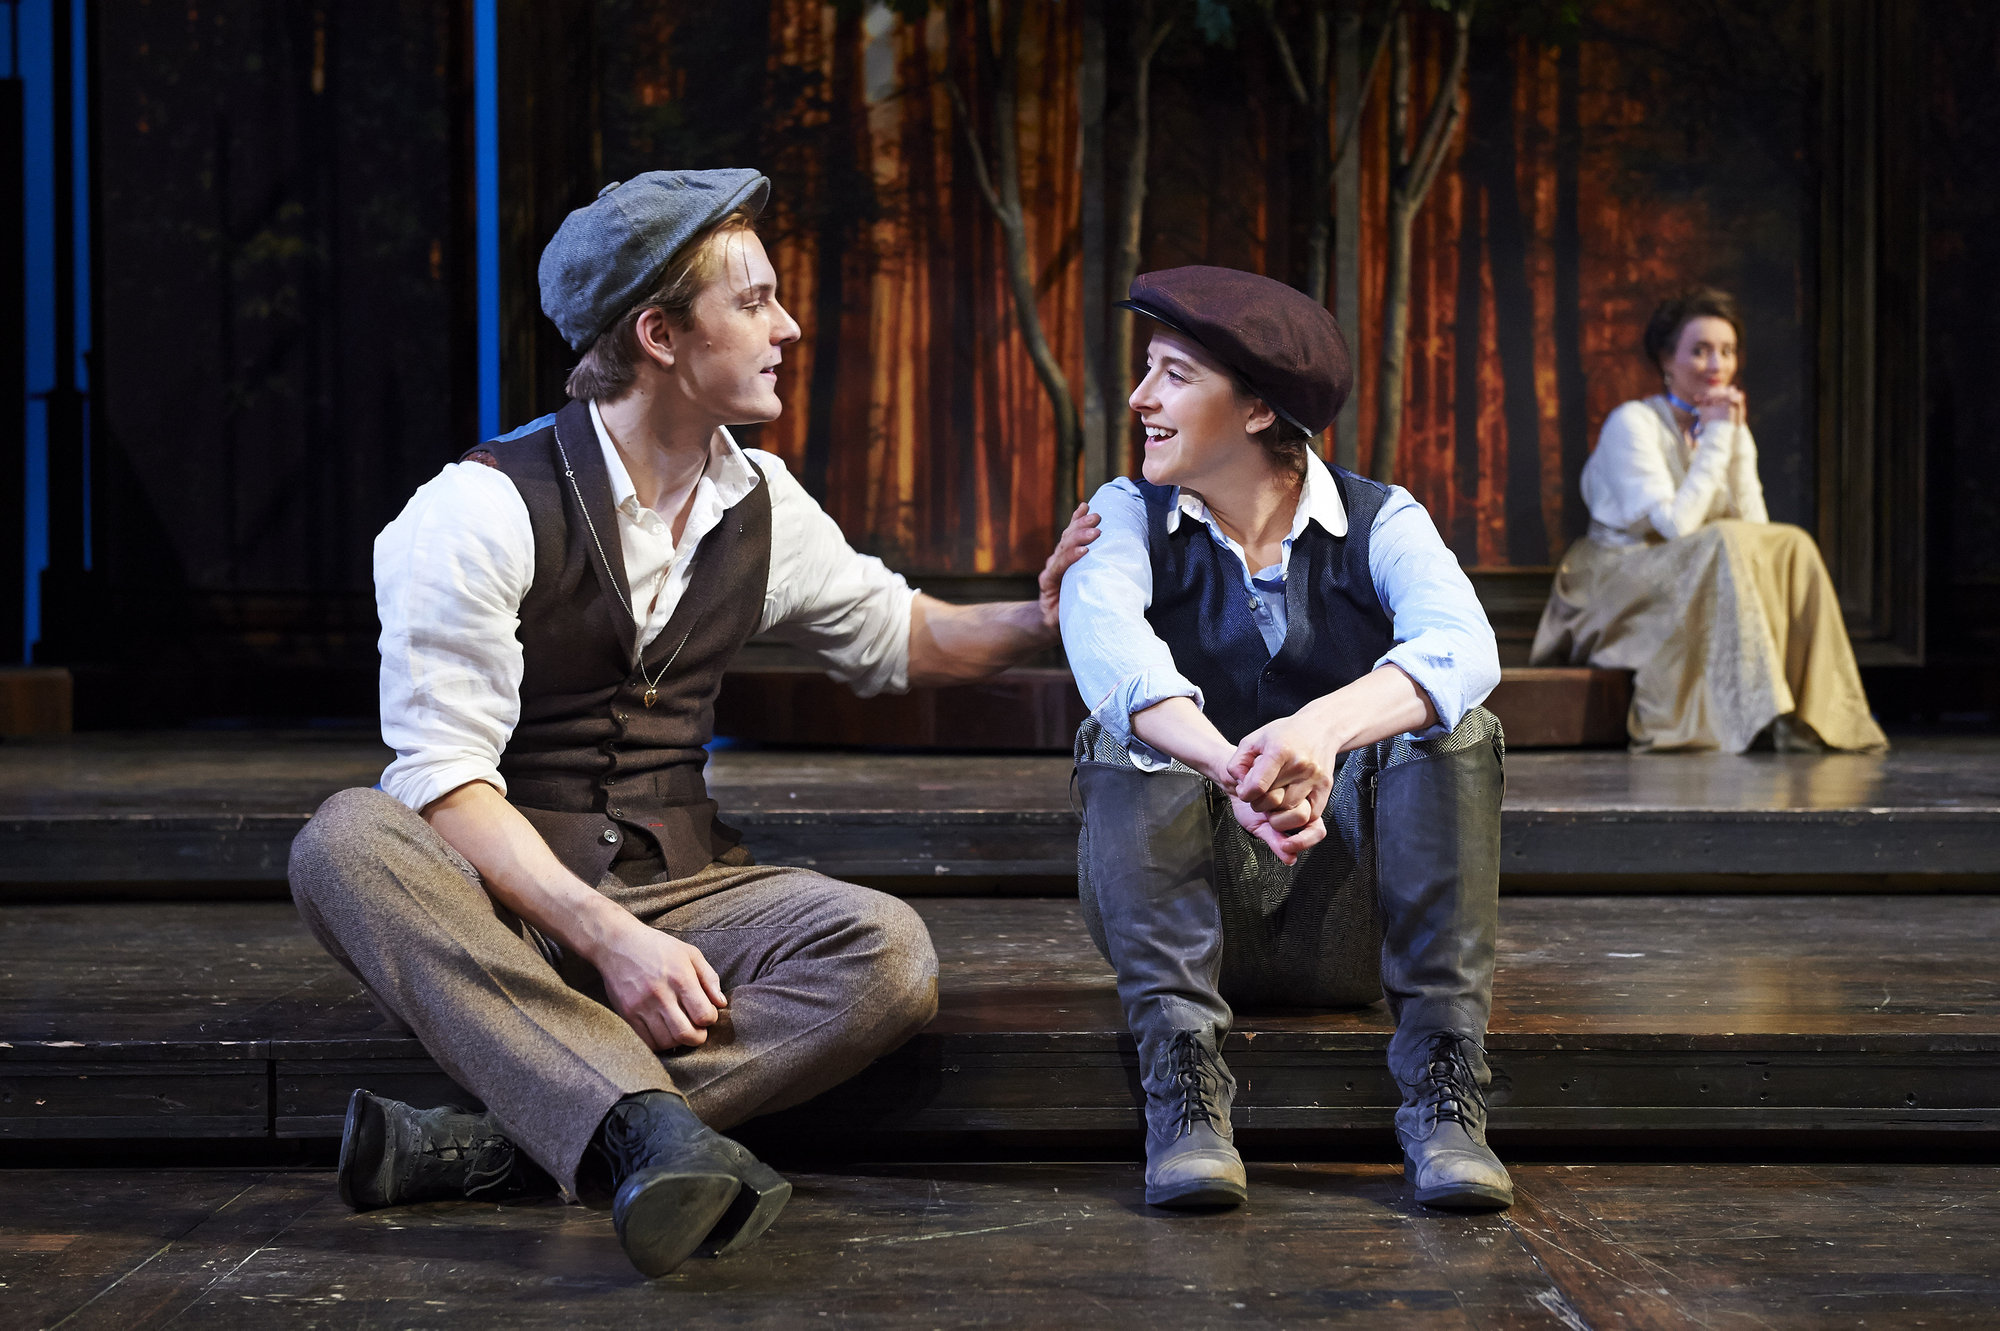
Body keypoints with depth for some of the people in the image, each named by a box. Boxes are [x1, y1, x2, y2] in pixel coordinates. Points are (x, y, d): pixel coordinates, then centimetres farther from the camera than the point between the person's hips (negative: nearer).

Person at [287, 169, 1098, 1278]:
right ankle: (653, 1133, -51)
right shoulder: (482, 509, -11)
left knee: (887, 955, -25)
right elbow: (445, 781, -18)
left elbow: (898, 635, 25)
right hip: (498, 907, -4)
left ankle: (495, 1146, -34)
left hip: (675, 886, 4)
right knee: (345, 841, -37)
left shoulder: (762, 506, 8)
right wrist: (605, 938, -30)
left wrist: (1042, 616, 5)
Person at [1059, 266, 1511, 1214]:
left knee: (1449, 726, -23)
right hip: (1186, 913, 0)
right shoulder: (1128, 516, 0)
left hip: (1347, 919, 0)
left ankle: (1442, 1091, -30)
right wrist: (1229, 767, -46)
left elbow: (1461, 647, -25)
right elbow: (1102, 638, -25)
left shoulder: (1382, 523, -1)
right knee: (1129, 733, -25)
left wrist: (1323, 728, -47)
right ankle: (1183, 1081, -35)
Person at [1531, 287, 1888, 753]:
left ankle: (1815, 713, -23)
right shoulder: (1633, 424, -13)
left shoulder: (1732, 428, 8)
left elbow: (1756, 525, -5)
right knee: (1726, 544, -32)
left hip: (1702, 586, 7)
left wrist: (1734, 438, -12)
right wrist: (1716, 439, -18)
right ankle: (1757, 712, -38)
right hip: (1621, 584, -7)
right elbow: (1676, 524, -23)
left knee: (1791, 548, -18)